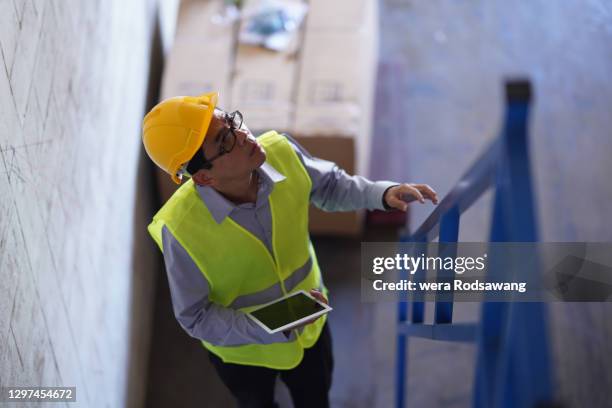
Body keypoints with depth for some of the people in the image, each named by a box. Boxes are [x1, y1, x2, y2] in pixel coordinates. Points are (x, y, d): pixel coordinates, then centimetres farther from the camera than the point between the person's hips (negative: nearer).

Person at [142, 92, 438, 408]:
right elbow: (195, 318, -24)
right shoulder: (181, 228, -37)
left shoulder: (281, 152, -26)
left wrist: (383, 193, -23)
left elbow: (330, 185, -4)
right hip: (242, 348, -3)